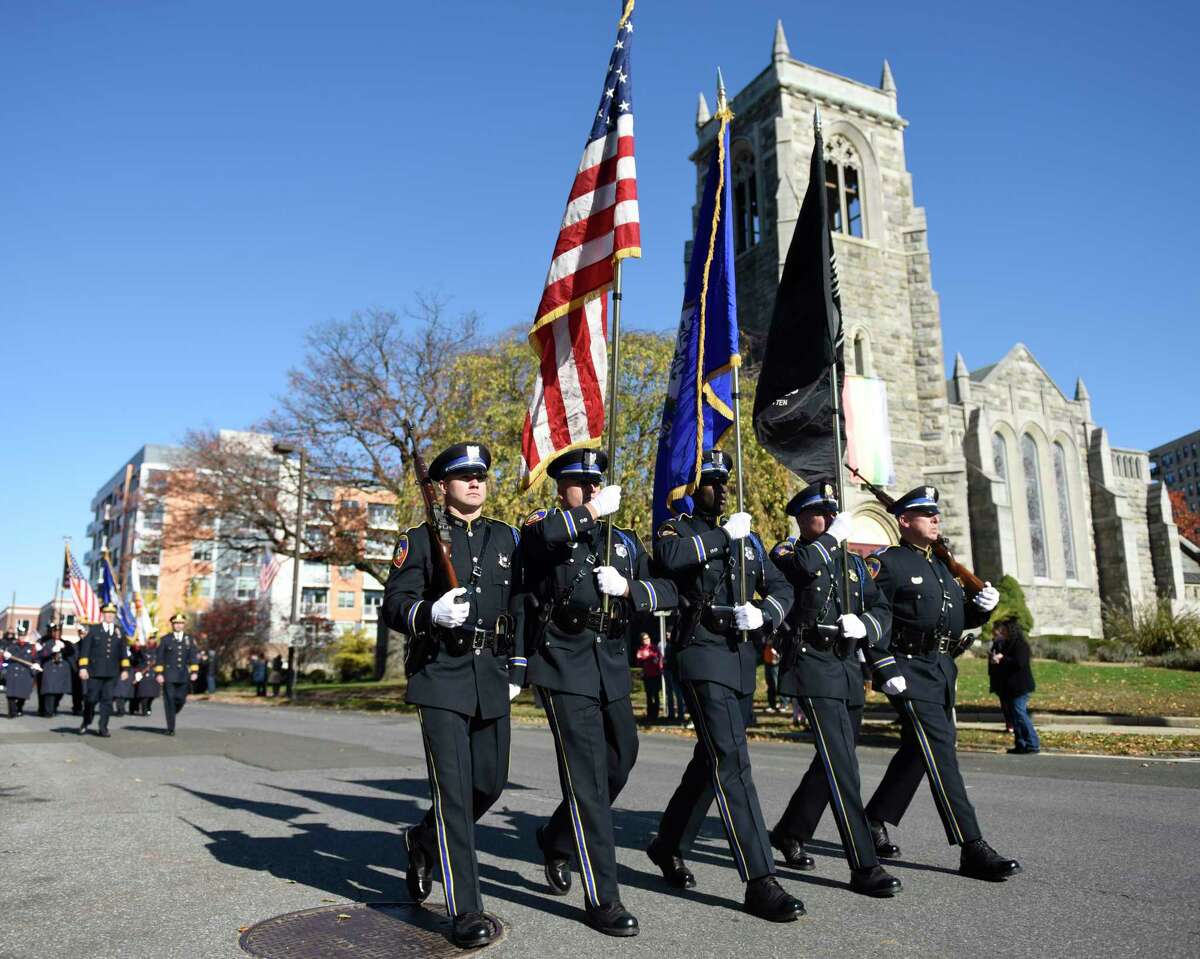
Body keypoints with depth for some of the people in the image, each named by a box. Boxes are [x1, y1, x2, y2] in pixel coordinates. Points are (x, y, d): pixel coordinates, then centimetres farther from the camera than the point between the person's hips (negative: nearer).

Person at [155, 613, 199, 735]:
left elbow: (194, 657, 7)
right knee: (170, 701, -4)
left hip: (183, 676, 2)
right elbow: (159, 658, 2)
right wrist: (158, 674, -6)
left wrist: (194, 672, -3)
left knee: (181, 700, 0)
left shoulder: (190, 640, 10)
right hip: (168, 676, -2)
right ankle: (171, 728, 2)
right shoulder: (164, 639, 4)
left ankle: (171, 715, 31)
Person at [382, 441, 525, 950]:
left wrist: (517, 668, 10)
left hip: (492, 677, 5)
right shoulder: (420, 539, 1)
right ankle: (466, 911, 2)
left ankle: (424, 839, 39)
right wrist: (432, 612, -24)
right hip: (441, 677, -4)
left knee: (490, 783, 11)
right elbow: (393, 606, -3)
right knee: (454, 790, -7)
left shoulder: (506, 537, 11)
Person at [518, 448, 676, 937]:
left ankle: (556, 839, 39)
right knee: (587, 774, -7)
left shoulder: (625, 540, 16)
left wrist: (629, 588, -10)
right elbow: (541, 535, -25)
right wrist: (591, 511, -19)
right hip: (565, 662, -6)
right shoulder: (545, 526, 2)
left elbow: (668, 591, 7)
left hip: (613, 664, 6)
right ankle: (602, 898, 2)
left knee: (621, 760, 14)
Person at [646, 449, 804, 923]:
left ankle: (668, 845, 33)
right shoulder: (677, 528, 0)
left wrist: (763, 613, -7)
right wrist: (723, 536, -18)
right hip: (705, 657, -7)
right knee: (732, 762, -13)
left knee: (710, 760, 15)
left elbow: (781, 587, 13)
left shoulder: (747, 538, 18)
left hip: (743, 660, 7)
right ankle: (759, 882, -10)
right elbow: (670, 557, -24)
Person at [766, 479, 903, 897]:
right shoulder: (785, 553, 0)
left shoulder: (853, 562, 19)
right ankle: (864, 866, -8)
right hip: (813, 667, -7)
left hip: (849, 671, 8)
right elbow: (800, 566, -25)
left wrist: (863, 624, -9)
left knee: (834, 763, 16)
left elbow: (882, 611, 13)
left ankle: (789, 833, 35)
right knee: (842, 765, -12)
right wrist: (835, 536, -14)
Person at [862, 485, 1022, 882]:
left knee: (916, 750, 15)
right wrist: (884, 668, -20)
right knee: (940, 751, -11)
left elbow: (959, 616, 24)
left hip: (942, 669, 9)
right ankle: (972, 850, -9)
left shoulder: (941, 566, 19)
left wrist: (983, 606, 2)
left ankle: (873, 822, 29)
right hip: (910, 670, -9)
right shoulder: (886, 563, -7)